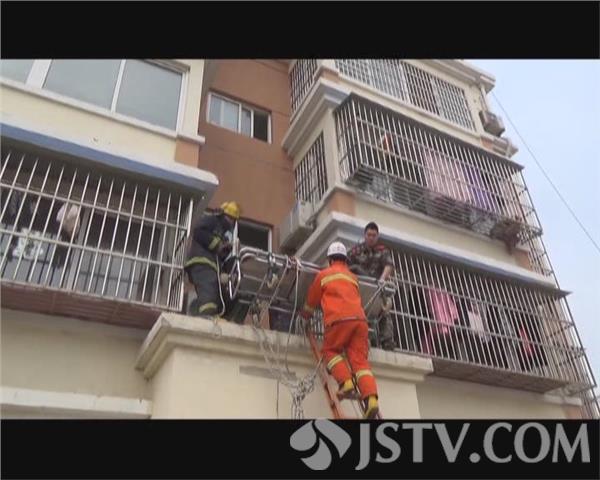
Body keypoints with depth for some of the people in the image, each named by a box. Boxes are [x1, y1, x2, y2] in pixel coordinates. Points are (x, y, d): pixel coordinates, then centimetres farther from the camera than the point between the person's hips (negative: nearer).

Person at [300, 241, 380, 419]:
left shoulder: (324, 274, 18)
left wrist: (305, 314, 48)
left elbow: (312, 301, 29)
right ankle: (371, 398, -18)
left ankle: (346, 384, -5)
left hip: (339, 319, -3)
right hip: (360, 319, 4)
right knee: (360, 359, 0)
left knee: (330, 350, 16)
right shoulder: (353, 277, 28)